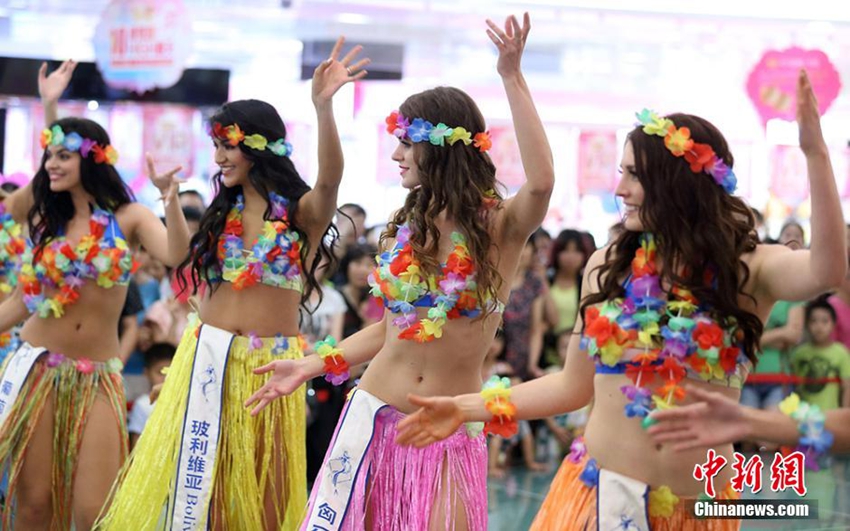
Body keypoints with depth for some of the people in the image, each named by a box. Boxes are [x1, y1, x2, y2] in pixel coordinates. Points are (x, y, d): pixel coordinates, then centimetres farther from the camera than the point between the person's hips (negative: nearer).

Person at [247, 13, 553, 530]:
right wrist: (311, 366, 8)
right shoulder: (403, 229, 8)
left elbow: (541, 181, -31)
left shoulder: (500, 227, -8)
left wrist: (513, 78, -30)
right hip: (374, 419, 5)